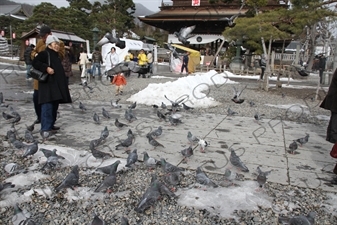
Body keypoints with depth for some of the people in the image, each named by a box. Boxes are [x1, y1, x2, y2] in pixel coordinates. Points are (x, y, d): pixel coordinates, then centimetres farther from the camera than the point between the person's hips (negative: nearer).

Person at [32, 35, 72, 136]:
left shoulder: (56, 56, 22)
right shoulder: (44, 54, -3)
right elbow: (35, 62, -14)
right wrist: (46, 68, -25)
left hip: (56, 85, 9)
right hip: (48, 84, -9)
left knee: (54, 106, 10)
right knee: (47, 106, -14)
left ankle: (50, 126, 18)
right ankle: (45, 128, -14)